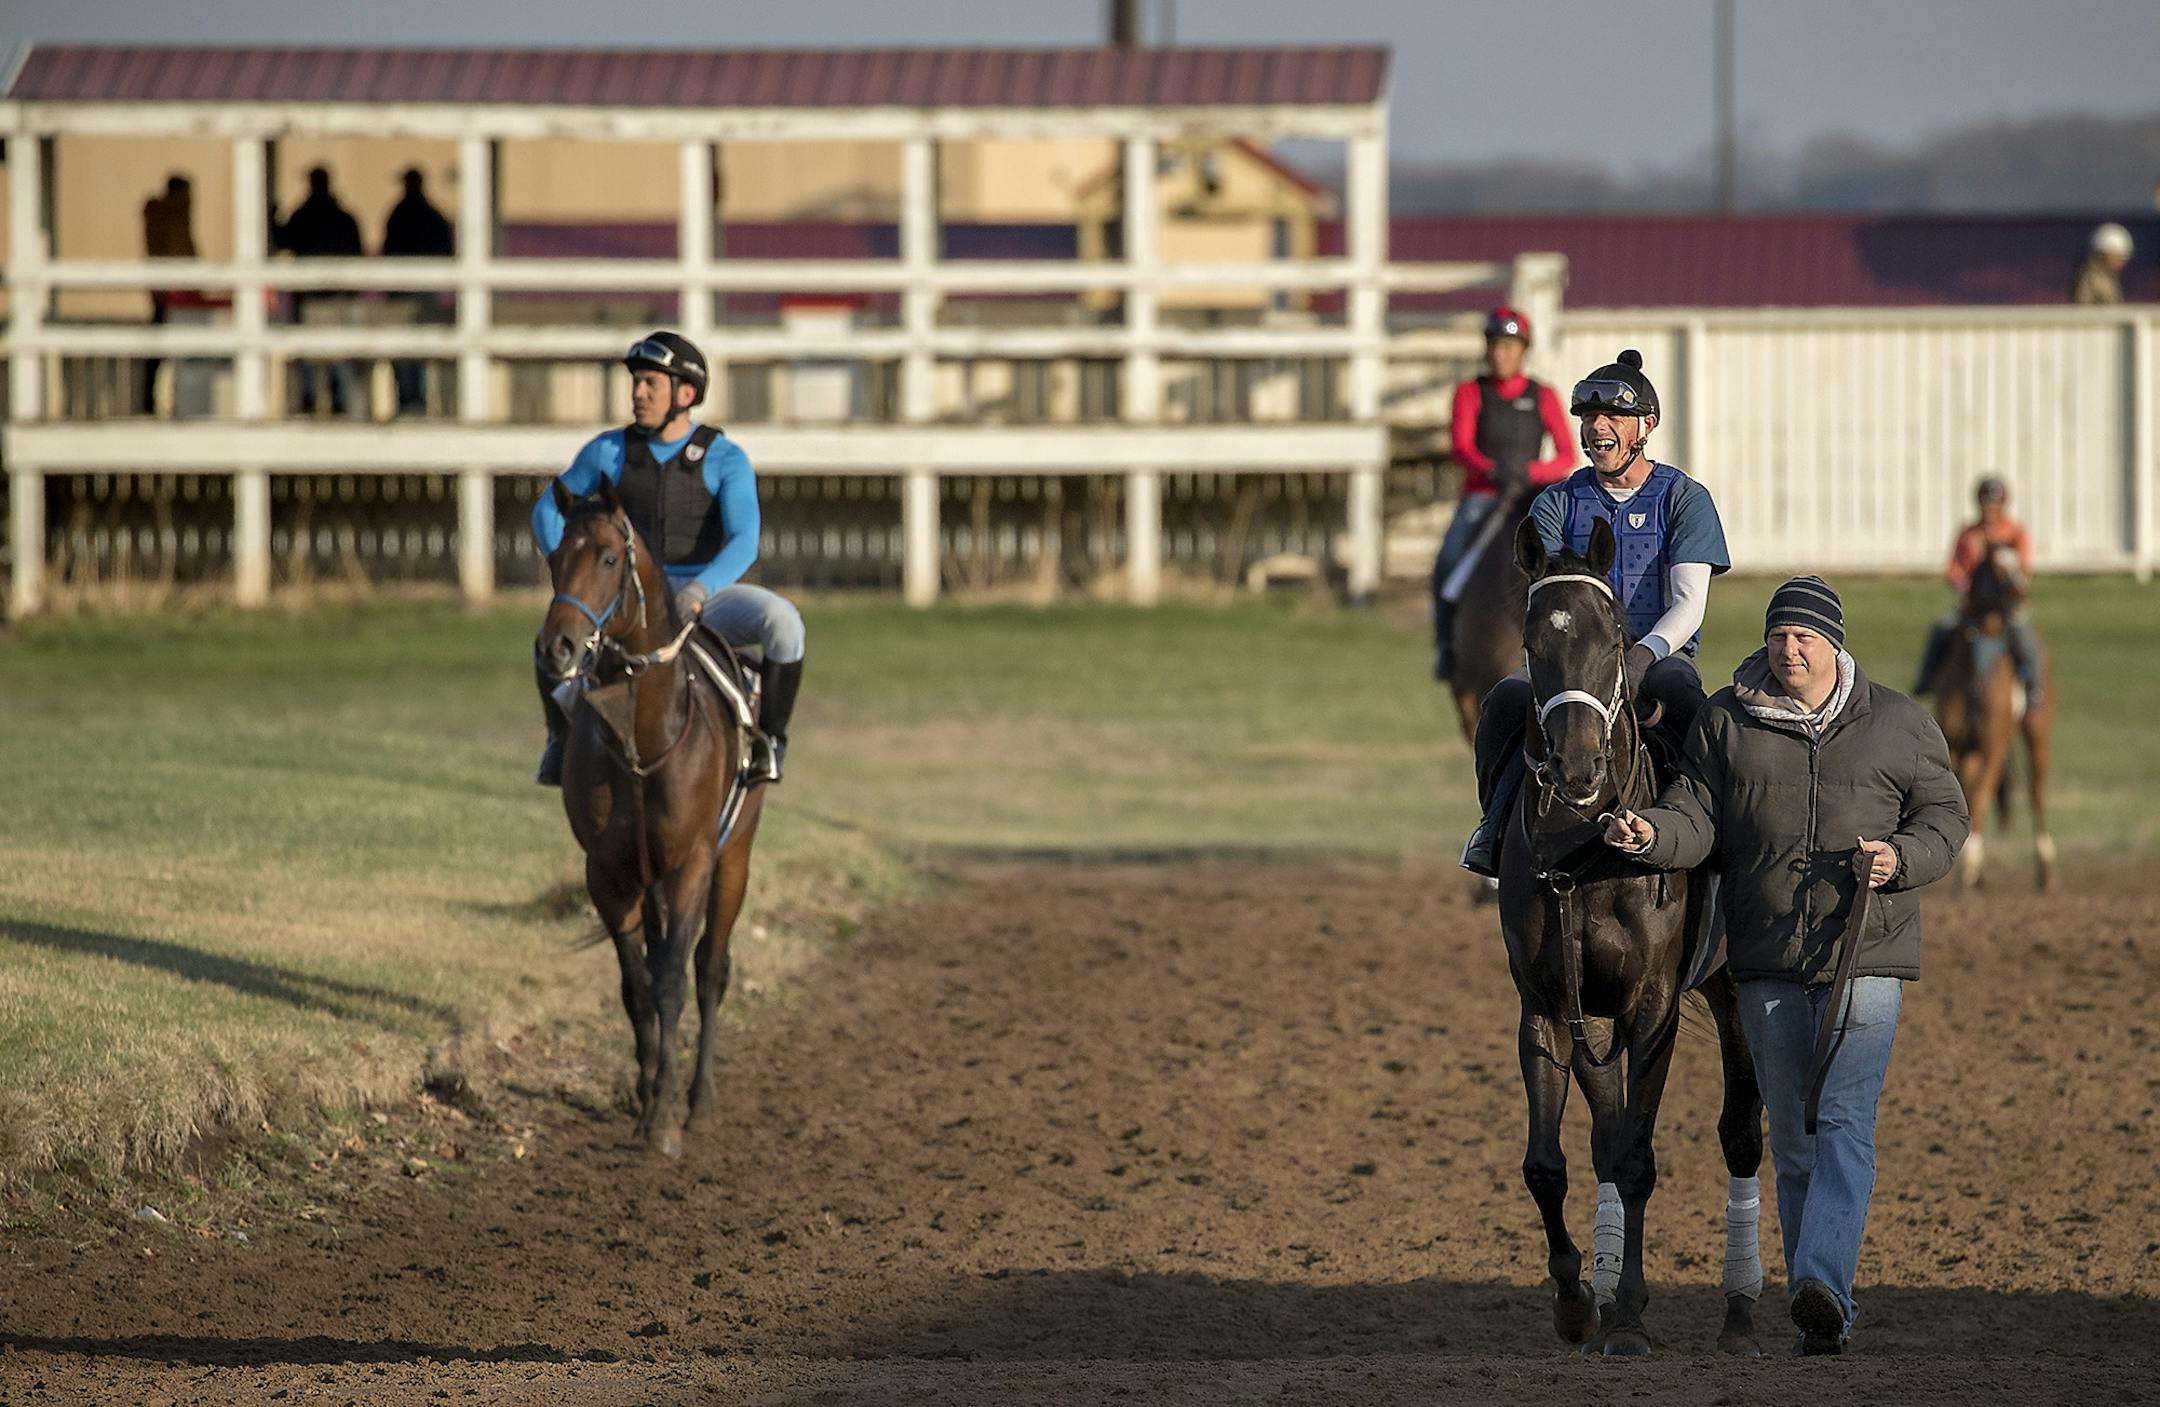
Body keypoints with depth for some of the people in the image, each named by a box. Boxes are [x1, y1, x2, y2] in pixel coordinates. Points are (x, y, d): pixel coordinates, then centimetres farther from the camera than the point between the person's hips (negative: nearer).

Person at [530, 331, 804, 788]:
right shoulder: (609, 451, 3)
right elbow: (547, 513, 8)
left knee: (782, 621, -32)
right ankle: (562, 739, 0)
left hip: (710, 595, -2)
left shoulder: (725, 459, -5)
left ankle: (769, 737, -11)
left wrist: (699, 590, -34)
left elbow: (743, 542, -16)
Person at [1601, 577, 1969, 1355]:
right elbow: (1696, 816, 0)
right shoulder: (1725, 721, 6)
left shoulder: (1898, 723, 4)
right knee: (1793, 1139, 7)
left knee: (1843, 1121, -16)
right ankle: (1821, 1315, 14)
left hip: (1866, 953, -2)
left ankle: (1822, 1285, -28)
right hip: (1767, 964, 3)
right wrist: (1650, 833, -22)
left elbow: (1945, 815, 6)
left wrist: (1901, 858, -14)